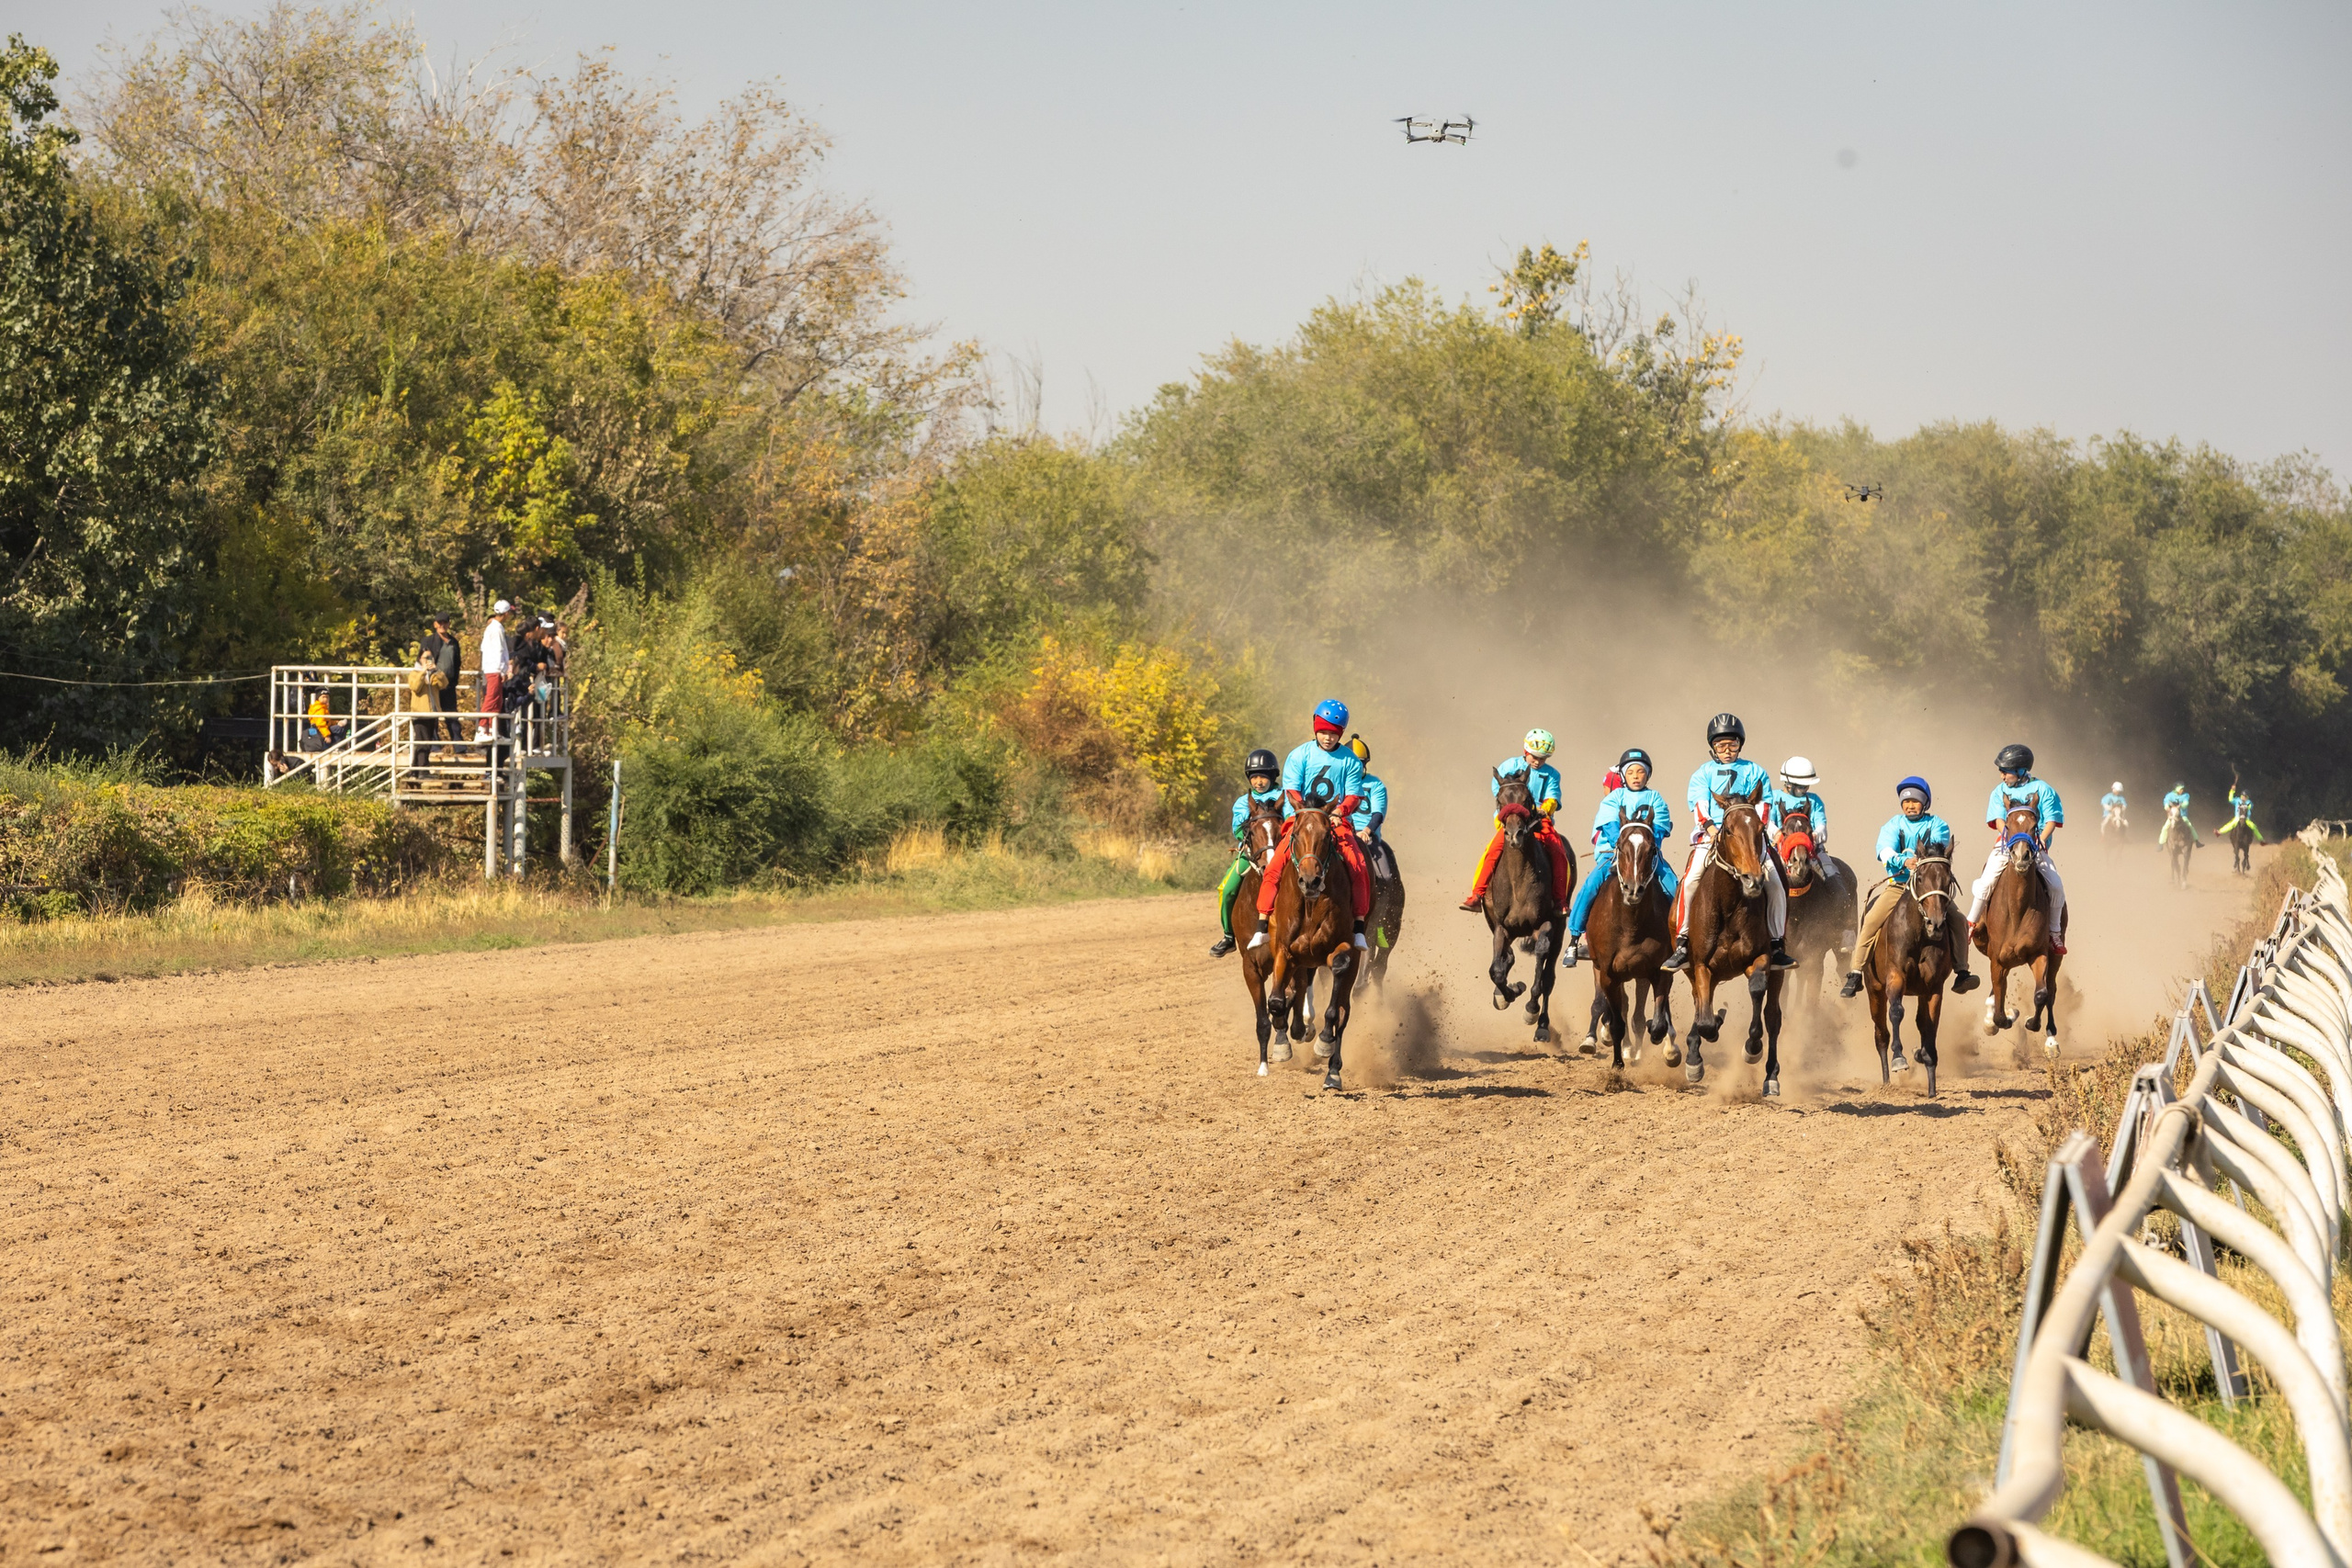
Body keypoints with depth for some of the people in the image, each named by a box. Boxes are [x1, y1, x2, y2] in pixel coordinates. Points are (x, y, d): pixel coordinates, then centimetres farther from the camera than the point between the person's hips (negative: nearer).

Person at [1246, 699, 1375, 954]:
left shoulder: (1350, 761, 7)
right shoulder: (1300, 756, 3)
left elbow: (1354, 795, 2)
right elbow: (1291, 791, -2)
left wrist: (1338, 811, -19)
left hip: (1337, 821, 1)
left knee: (1359, 866, -23)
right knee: (1274, 866, -20)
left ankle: (1359, 926, -16)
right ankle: (1262, 926, -16)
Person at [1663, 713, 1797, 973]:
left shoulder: (1755, 773, 17)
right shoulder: (1703, 774, 16)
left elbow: (1763, 805, 9)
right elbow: (1699, 805, 3)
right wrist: (1712, 829, -15)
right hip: (1711, 835, -1)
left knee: (1775, 883, -16)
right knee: (1690, 881, -24)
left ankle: (1777, 945, -7)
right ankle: (1682, 944, -18)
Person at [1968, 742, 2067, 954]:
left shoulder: (2042, 789, 4)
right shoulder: (2000, 791, 11)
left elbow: (2051, 821, 0)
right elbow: (1999, 820, 3)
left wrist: (2040, 841, -17)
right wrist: (2012, 837, -16)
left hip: (2036, 847, -1)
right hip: (2006, 844, 1)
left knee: (2056, 886, -17)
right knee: (1986, 881, -19)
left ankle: (2055, 933, 0)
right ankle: (1970, 924, -1)